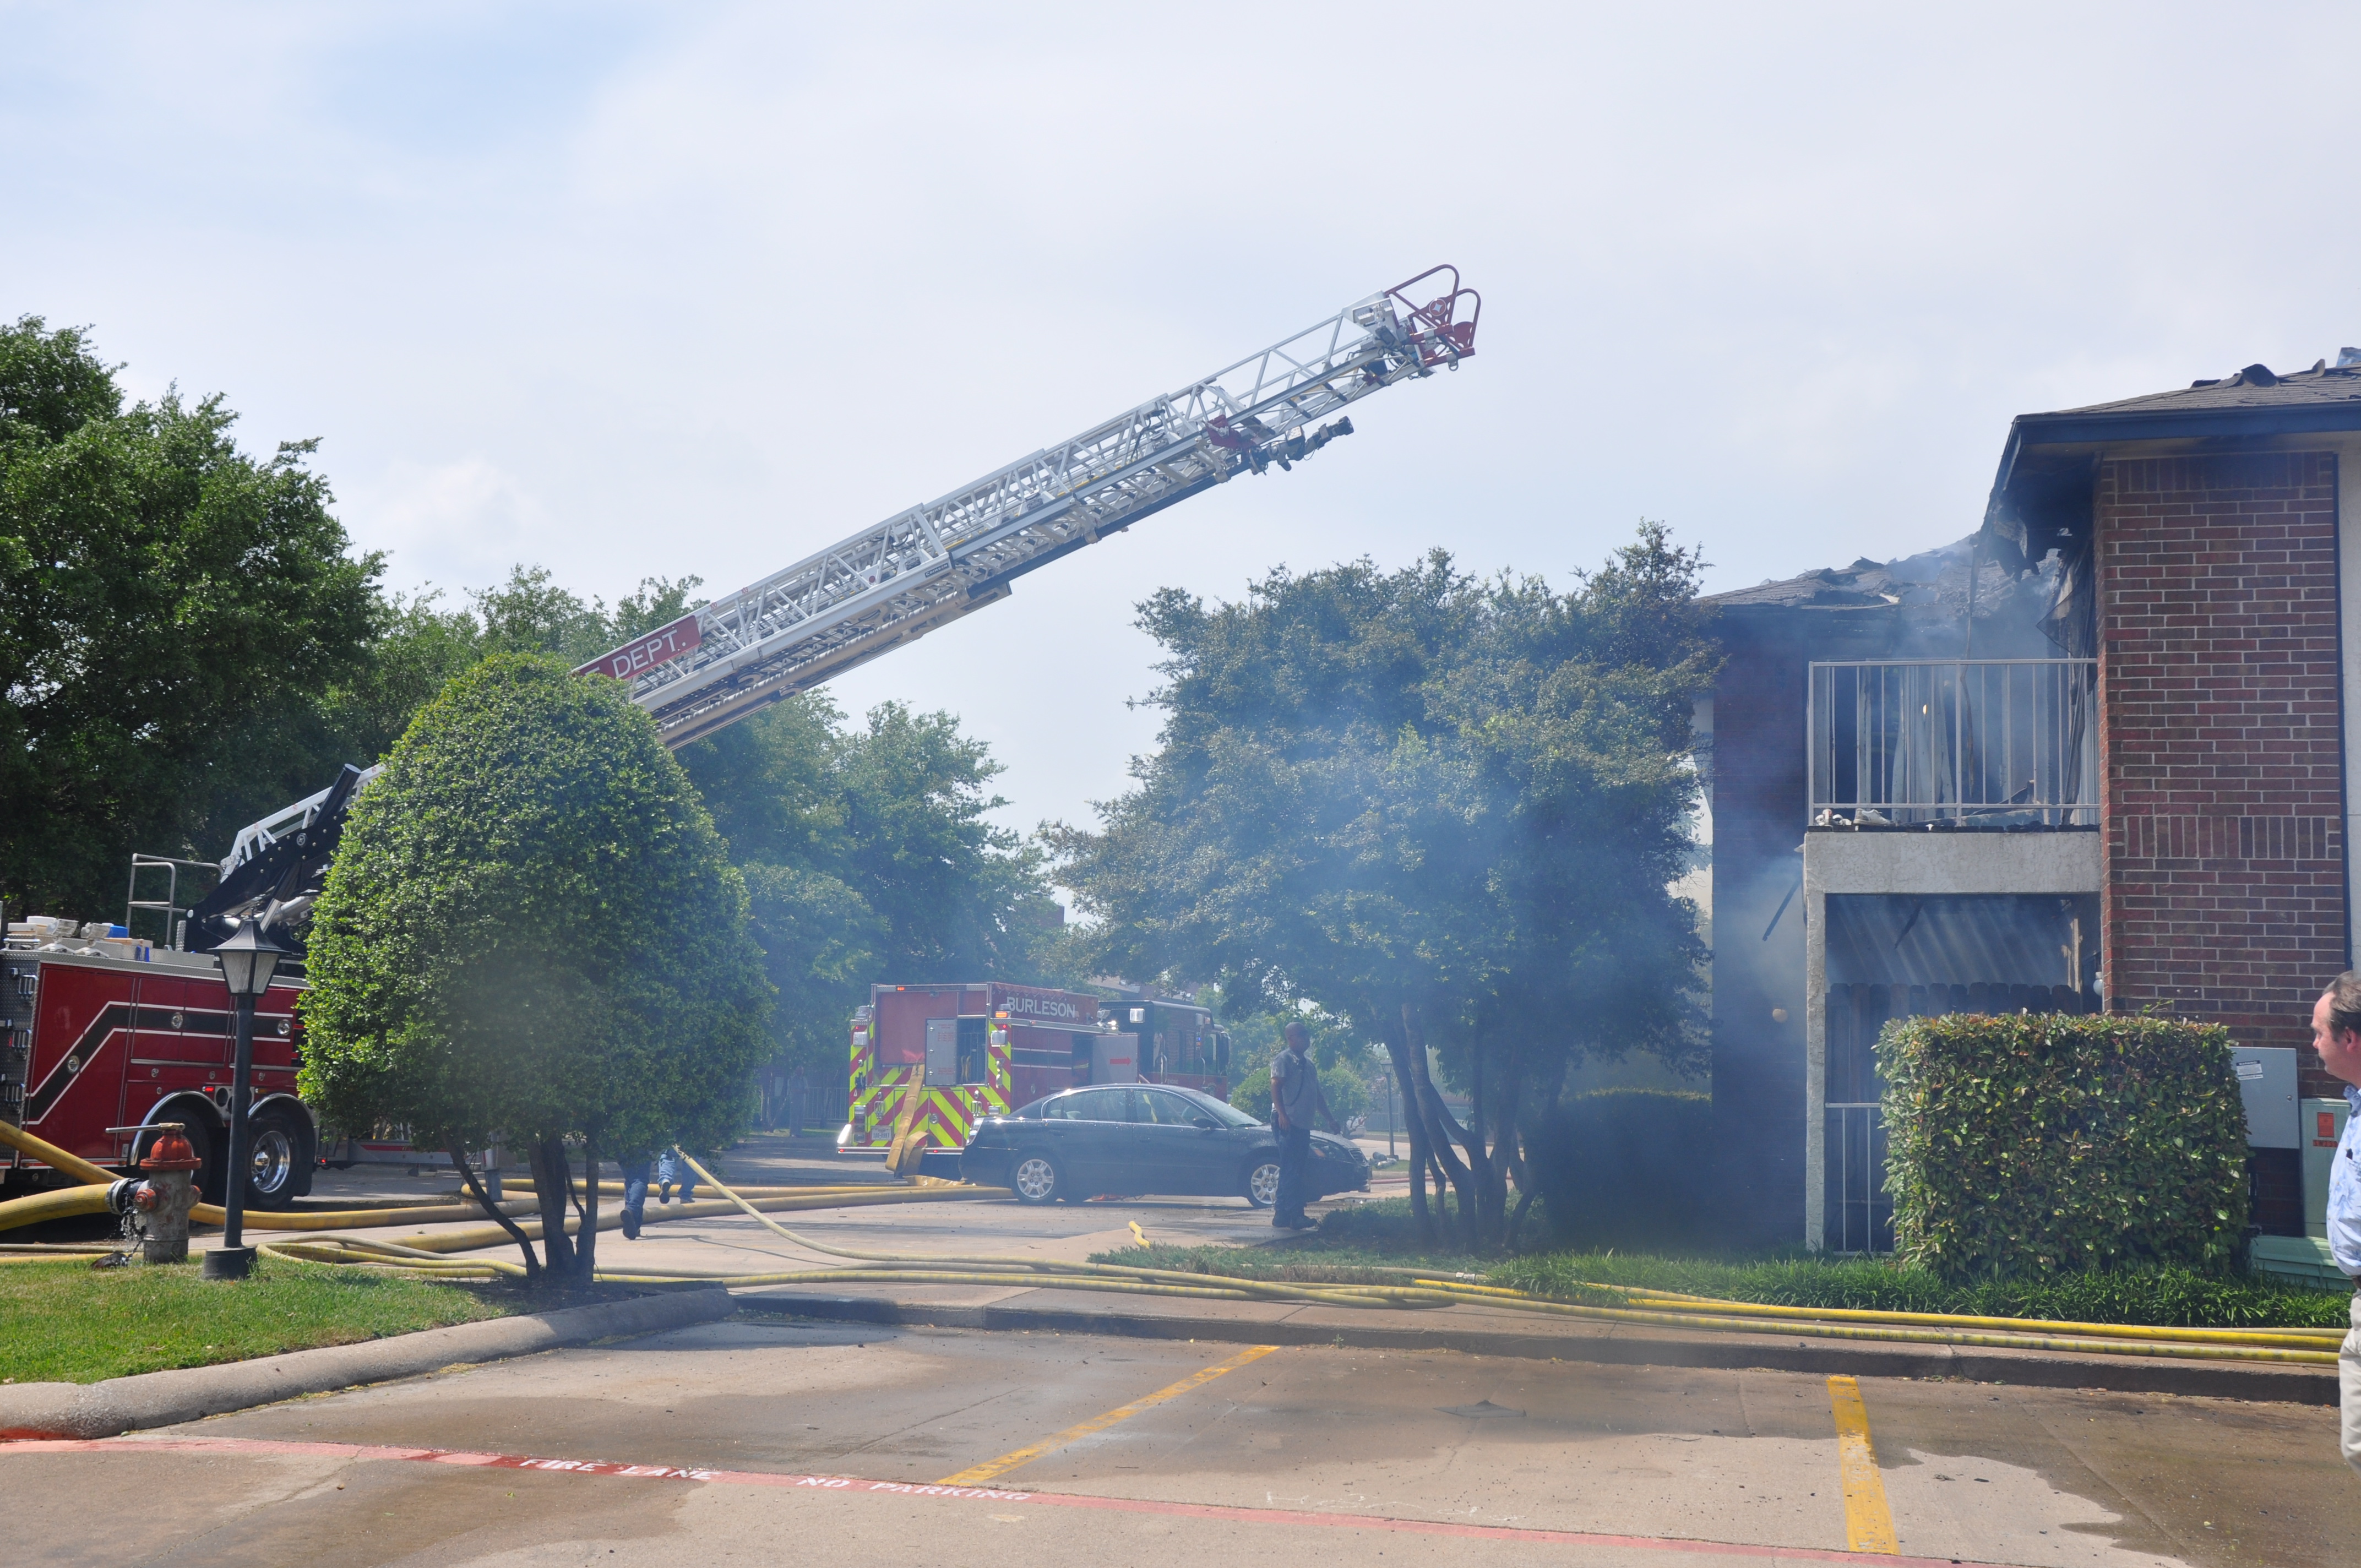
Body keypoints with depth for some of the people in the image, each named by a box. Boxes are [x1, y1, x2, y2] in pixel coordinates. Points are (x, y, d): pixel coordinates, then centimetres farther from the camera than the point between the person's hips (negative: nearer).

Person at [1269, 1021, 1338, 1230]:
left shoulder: (1309, 1064, 23)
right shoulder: (1283, 1060, -4)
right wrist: (1281, 1114, -27)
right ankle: (1296, 1216, -17)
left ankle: (1282, 1215, 11)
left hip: (1303, 1124, 9)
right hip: (1288, 1123, -9)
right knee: (1291, 1170, -12)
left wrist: (1329, 1119, 23)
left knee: (1294, 1171, 8)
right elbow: (1275, 1087, -16)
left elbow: (1317, 1095, 28)